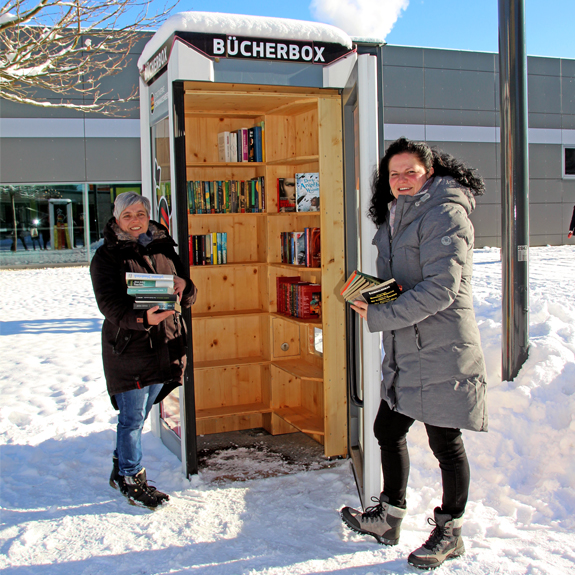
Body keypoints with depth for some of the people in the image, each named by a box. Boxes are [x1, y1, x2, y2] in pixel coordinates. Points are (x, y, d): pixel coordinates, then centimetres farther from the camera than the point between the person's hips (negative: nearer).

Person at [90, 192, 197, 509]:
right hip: (128, 347, -5)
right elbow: (109, 303, -16)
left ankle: (121, 470, 34)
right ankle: (132, 479, 17)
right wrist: (141, 318, -33)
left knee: (138, 416, 17)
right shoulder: (106, 256, -4)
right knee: (132, 417, 1)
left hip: (165, 343, 5)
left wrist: (184, 286, -12)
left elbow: (189, 298, 12)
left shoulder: (164, 248, 11)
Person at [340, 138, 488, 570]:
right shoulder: (395, 218, 14)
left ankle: (449, 533, 23)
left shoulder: (445, 215, -14)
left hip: (441, 351, -9)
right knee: (388, 430, 16)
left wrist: (380, 317, -19)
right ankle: (389, 518, 34)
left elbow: (441, 287, -23)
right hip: (405, 352, 9)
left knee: (445, 441, 4)